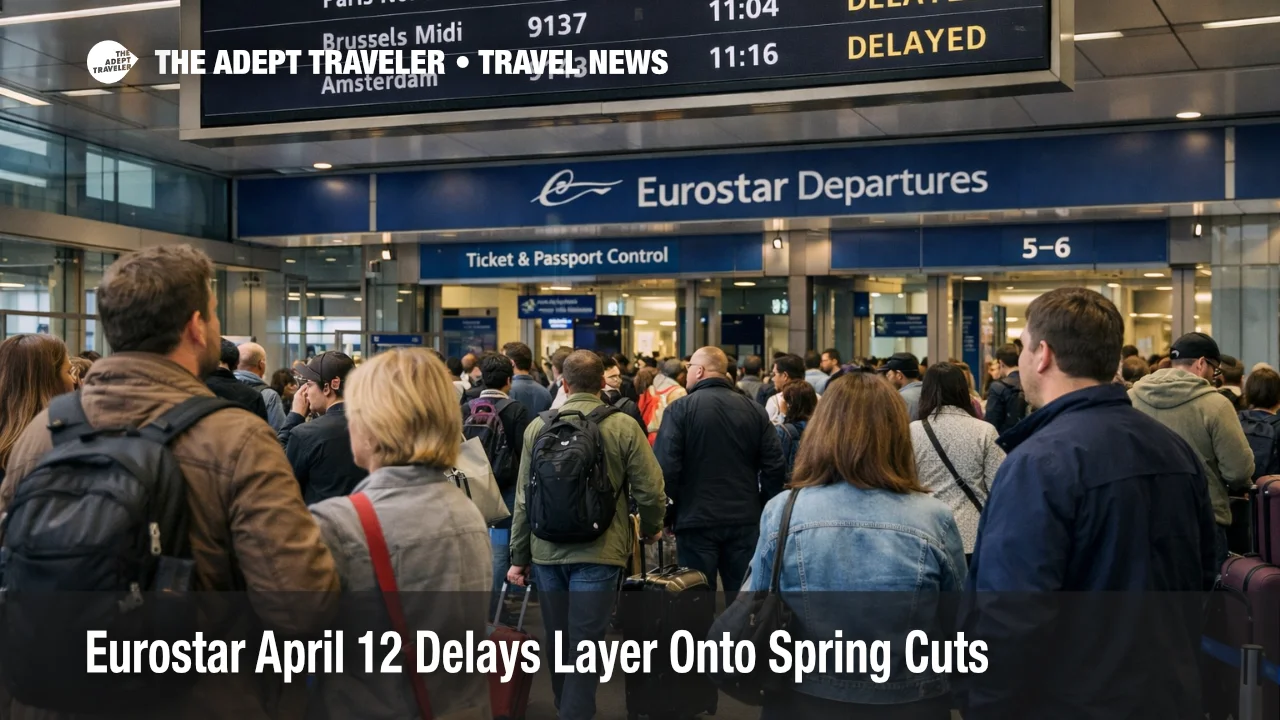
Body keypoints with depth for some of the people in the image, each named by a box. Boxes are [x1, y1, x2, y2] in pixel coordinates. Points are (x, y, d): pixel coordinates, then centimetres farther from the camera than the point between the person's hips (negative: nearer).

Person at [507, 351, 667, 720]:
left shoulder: (538, 426, 0)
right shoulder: (623, 427, -8)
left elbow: (524, 498, 3)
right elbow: (650, 492, -8)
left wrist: (519, 556, 12)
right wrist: (651, 529, 13)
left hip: (546, 552, 4)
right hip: (598, 554, -3)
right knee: (585, 644, 0)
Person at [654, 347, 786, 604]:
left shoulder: (680, 409, -9)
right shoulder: (754, 409, 4)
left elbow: (664, 468, -16)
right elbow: (775, 466, 1)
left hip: (697, 519, -4)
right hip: (745, 520, 4)